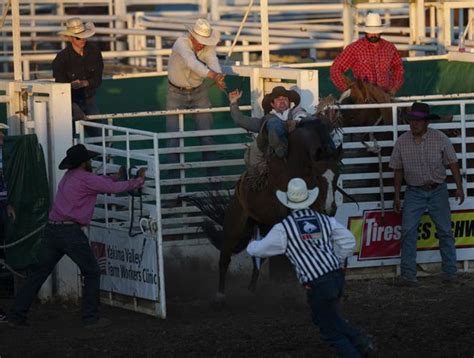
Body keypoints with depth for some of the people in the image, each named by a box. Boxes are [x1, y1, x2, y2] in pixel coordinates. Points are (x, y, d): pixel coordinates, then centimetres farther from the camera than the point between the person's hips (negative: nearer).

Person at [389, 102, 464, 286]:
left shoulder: (440, 138, -7)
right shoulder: (402, 141, -3)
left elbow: (452, 163, -1)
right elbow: (398, 170, 4)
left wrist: (459, 187, -8)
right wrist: (397, 196, 4)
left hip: (438, 191, 0)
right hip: (414, 193, 1)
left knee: (445, 231, 1)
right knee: (408, 231, -11)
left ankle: (450, 273, 9)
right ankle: (408, 275, -10)